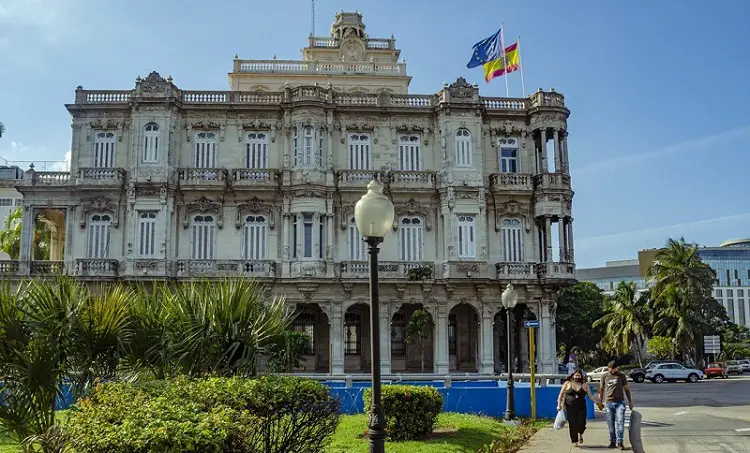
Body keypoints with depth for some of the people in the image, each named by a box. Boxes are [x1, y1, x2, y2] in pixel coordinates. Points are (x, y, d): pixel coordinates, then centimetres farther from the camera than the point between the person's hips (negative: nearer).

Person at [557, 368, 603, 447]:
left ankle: (580, 434, 27)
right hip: (570, 408, -1)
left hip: (581, 408, 1)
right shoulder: (567, 383, 5)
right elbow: (561, 395, 8)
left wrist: (598, 402, -1)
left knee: (581, 424, -7)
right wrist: (559, 405, 4)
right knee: (572, 425, -3)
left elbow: (591, 396, 10)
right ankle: (574, 441, 13)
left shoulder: (585, 385, 8)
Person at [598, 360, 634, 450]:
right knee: (611, 424, 4)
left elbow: (626, 389, 11)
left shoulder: (622, 376, 4)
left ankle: (620, 442, -7)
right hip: (609, 402, 1)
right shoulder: (605, 376, 5)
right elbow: (601, 389, 13)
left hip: (620, 402, -1)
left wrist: (630, 401, 12)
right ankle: (612, 442, 12)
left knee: (620, 422, -10)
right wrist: (600, 402, 14)